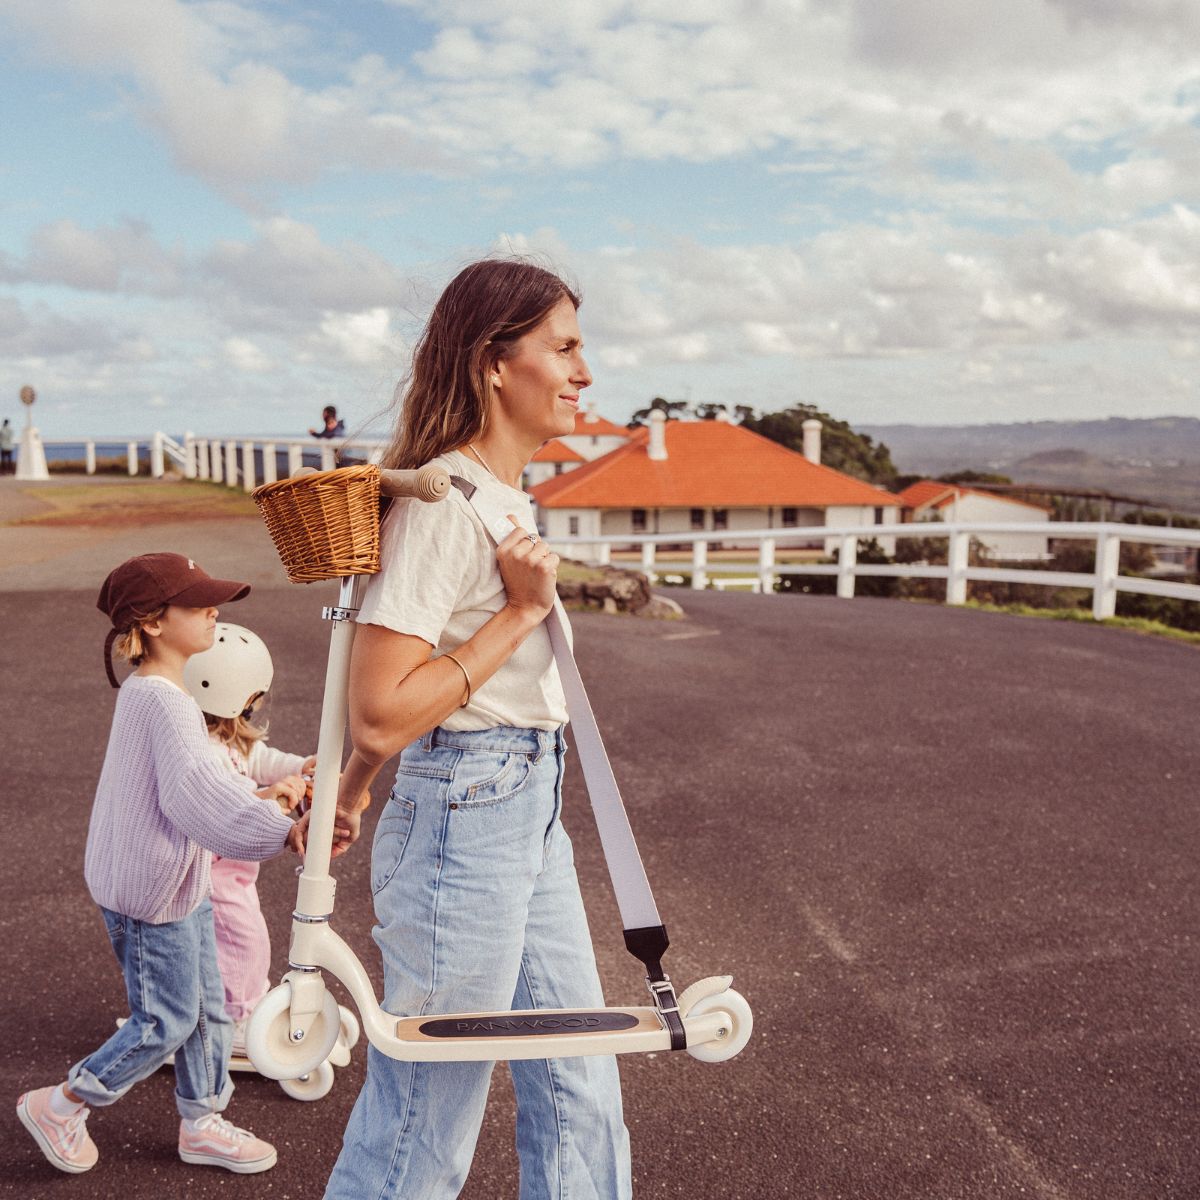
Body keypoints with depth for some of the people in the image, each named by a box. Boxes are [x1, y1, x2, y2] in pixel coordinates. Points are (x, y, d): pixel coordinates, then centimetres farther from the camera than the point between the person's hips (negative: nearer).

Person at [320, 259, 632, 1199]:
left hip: (531, 818, 9)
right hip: (464, 820, -9)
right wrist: (522, 612, -19)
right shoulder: (441, 505, -17)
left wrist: (352, 790, 25)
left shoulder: (506, 498, 11)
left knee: (581, 1099, 18)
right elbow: (382, 713, -22)